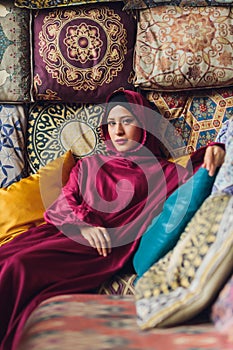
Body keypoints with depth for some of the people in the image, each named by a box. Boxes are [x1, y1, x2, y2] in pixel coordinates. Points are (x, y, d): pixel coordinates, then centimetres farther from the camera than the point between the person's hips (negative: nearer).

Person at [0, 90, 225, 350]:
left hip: (113, 243, -4)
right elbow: (61, 204, 12)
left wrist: (215, 152, -15)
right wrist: (82, 225, -10)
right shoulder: (89, 165, 27)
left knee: (23, 267, -30)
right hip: (69, 231, 4)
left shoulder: (163, 172, 20)